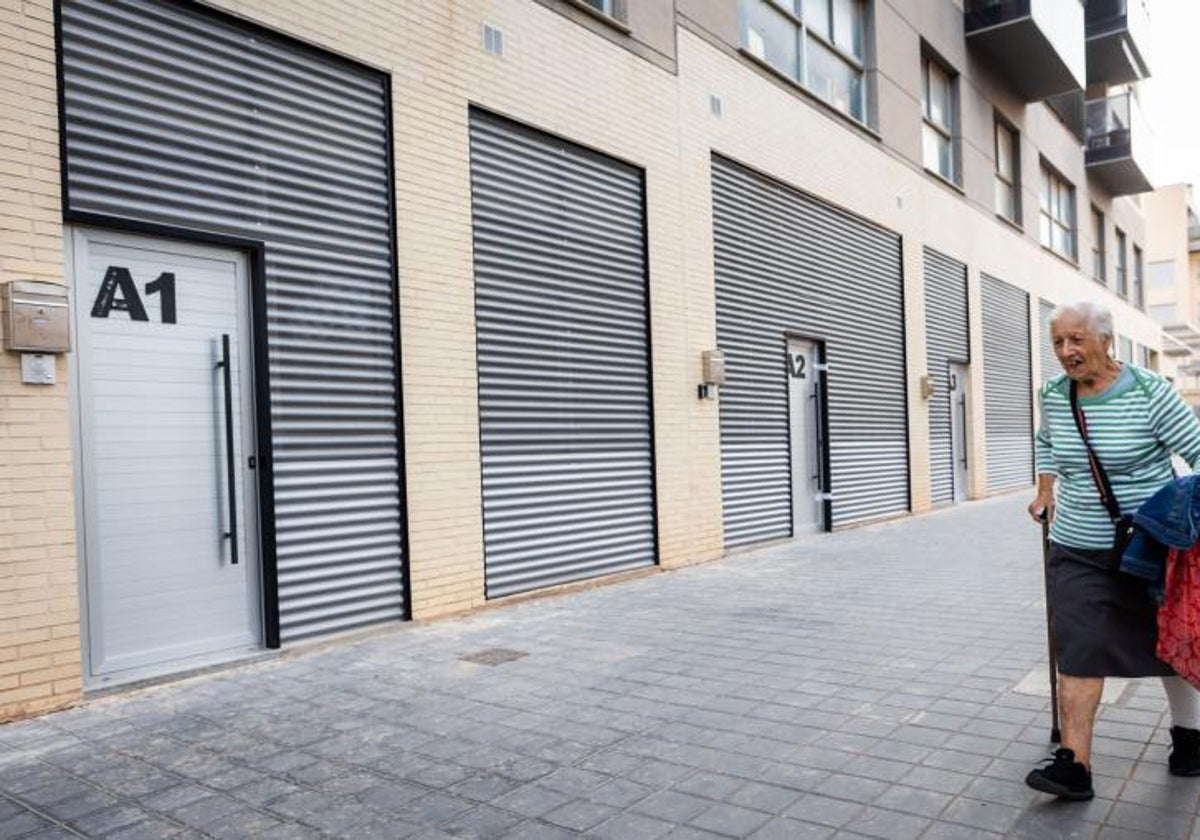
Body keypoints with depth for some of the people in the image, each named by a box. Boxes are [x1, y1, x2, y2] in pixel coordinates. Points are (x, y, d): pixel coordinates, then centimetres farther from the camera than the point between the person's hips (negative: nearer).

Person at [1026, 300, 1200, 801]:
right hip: (1077, 550, 2)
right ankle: (1075, 764, -6)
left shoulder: (1148, 393, -15)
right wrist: (1045, 493, 16)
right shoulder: (1053, 394, -1)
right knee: (1078, 650, -6)